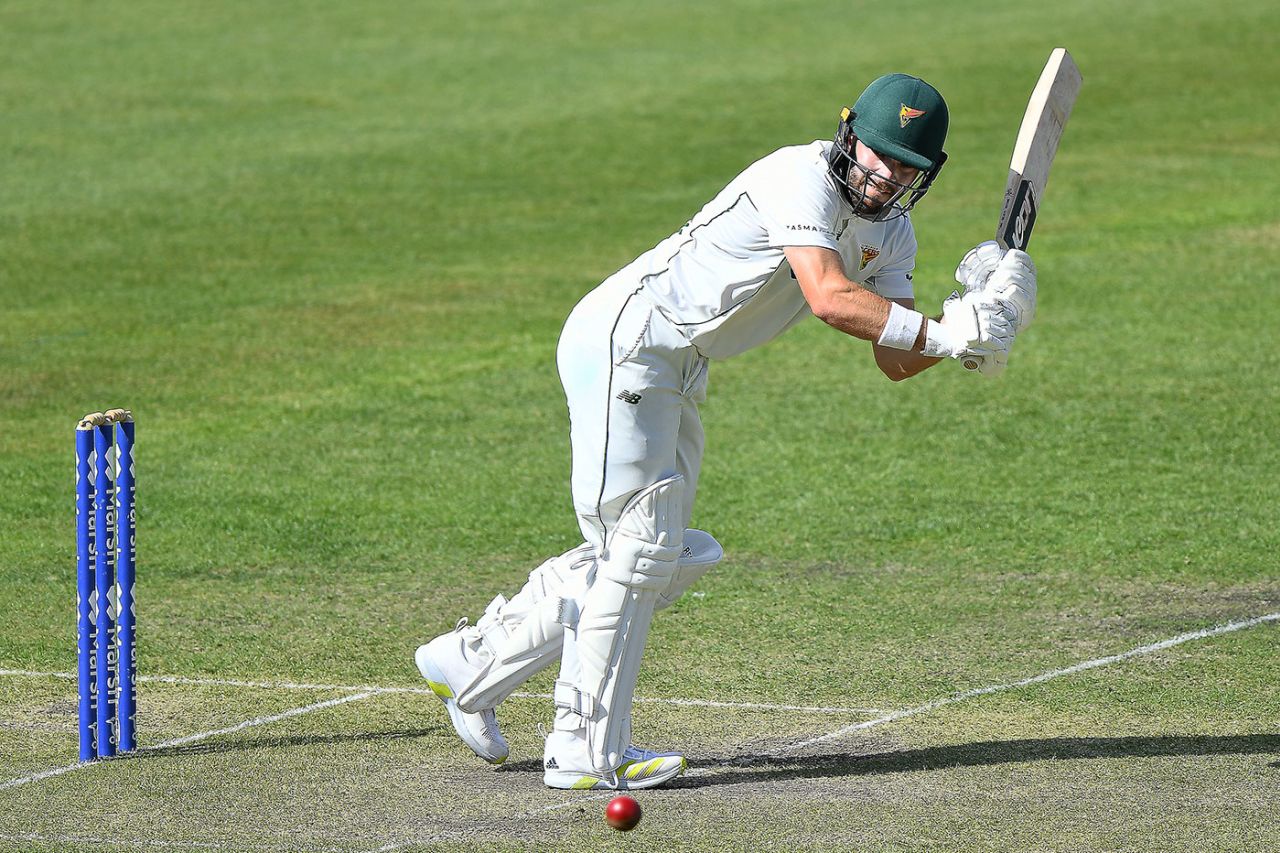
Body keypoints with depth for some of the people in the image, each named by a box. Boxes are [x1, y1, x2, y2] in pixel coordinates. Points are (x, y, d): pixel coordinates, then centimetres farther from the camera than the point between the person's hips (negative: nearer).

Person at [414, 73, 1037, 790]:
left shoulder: (891, 234, 8)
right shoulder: (803, 178, -20)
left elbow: (896, 359, 1)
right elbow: (829, 298, -33)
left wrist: (981, 320, -16)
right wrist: (946, 334, -31)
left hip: (677, 377, 10)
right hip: (623, 344, -10)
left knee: (667, 558, 13)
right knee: (639, 547, -10)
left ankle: (473, 662, 22)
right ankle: (588, 751, -6)